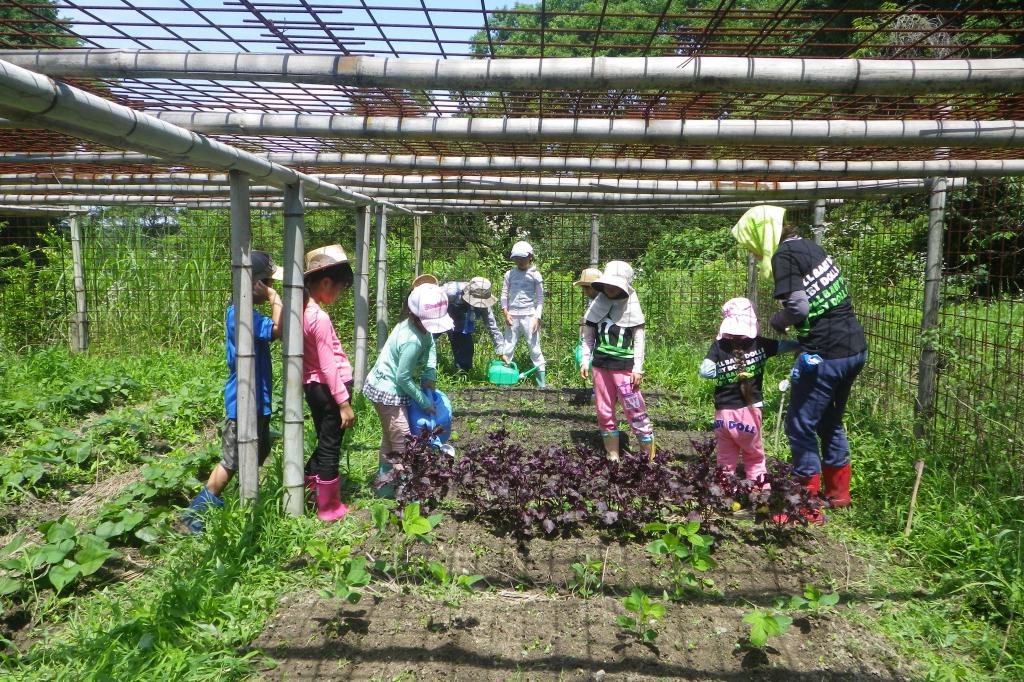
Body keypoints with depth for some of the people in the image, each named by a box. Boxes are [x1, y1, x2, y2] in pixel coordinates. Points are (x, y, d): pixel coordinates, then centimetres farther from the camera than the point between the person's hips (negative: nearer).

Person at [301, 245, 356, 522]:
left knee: (324, 443, 23)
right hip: (329, 387, -8)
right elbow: (328, 366, -21)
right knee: (331, 447, 5)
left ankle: (306, 491, 33)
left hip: (312, 385, 8)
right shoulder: (320, 317, -21)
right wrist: (344, 402, -17)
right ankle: (329, 508, 17)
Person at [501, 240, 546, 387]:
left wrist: (537, 318, -6)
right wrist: (506, 312, -3)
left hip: (529, 316, -2)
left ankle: (542, 384, 4)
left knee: (535, 350, 0)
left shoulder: (535, 275, 1)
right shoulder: (510, 274, 6)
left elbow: (540, 299, 2)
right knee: (507, 350, 4)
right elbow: (504, 294, 9)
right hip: (513, 317, 2)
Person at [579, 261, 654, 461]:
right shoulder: (597, 305, 5)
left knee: (634, 410, -6)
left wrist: (638, 368, -7)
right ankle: (612, 457, 19)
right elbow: (588, 337, 11)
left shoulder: (631, 307, -3)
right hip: (600, 366, 4)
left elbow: (639, 340, -2)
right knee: (604, 412, 8)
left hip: (624, 367, -4)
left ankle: (650, 457, 6)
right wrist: (585, 360, 3)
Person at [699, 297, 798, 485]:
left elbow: (704, 372, -15)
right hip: (749, 411, 0)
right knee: (754, 456, 18)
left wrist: (721, 372, 3)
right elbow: (787, 345, 4)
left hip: (724, 413, 0)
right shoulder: (759, 344, -6)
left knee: (726, 458, 11)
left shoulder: (719, 345, -8)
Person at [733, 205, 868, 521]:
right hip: (855, 347, 9)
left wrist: (777, 321, -2)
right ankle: (838, 492, 37)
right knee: (830, 421, 24)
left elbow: (798, 306, -21)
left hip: (825, 353, -9)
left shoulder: (784, 256, -12)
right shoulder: (810, 246, 15)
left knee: (800, 426, 1)